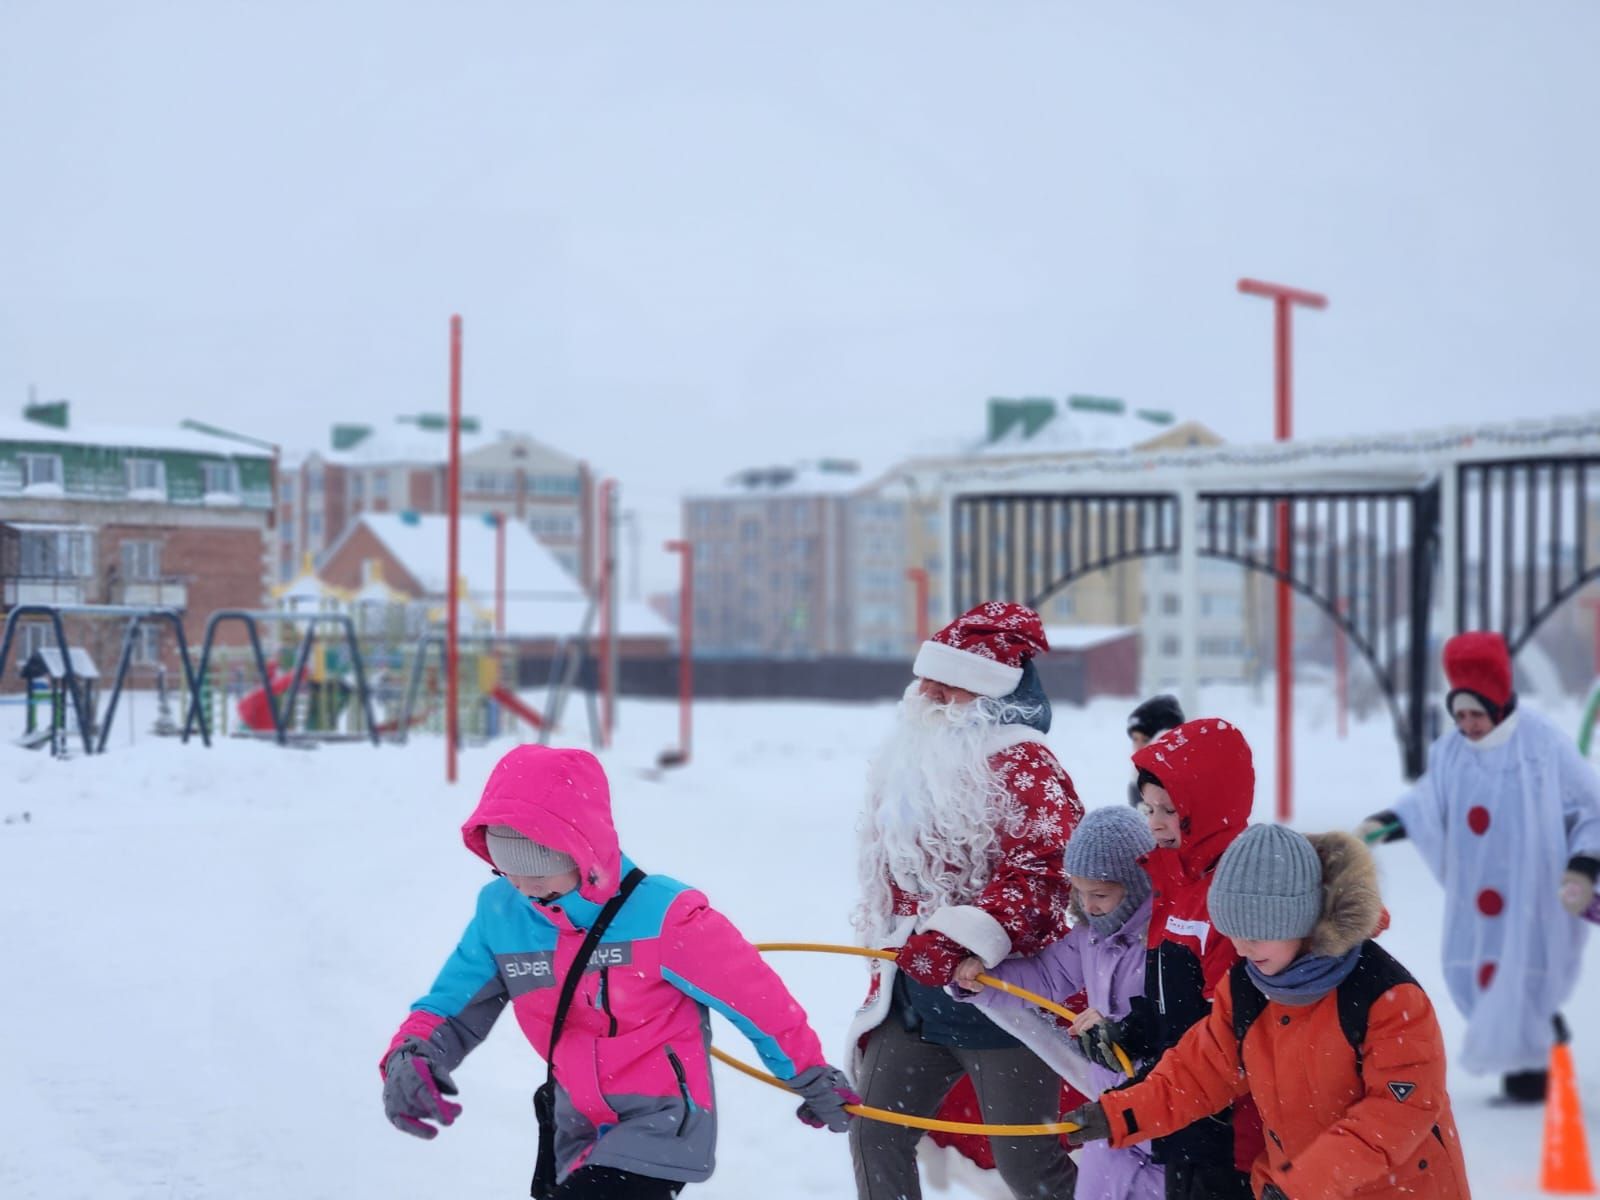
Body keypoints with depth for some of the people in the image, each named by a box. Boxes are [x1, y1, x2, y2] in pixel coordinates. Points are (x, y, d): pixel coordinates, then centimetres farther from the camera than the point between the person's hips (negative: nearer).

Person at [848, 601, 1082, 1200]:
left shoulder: (1020, 761, -12)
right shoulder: (912, 757, 15)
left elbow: (1044, 861, -25)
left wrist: (983, 932, -36)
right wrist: (888, 953, 28)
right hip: (914, 991, 8)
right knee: (874, 1134, 5)